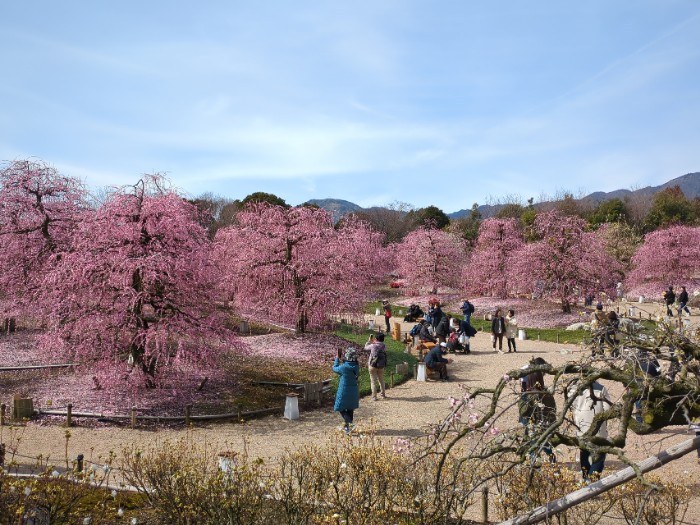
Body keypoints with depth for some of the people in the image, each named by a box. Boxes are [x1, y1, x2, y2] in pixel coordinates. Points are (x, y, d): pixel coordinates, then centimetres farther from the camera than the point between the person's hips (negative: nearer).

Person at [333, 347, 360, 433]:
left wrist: (338, 358, 8)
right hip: (354, 390, 6)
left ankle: (350, 424, -13)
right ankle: (347, 426, 29)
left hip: (344, 391, -6)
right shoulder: (356, 366, -7)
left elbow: (335, 368, -4)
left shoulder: (344, 367, -22)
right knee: (350, 408, 18)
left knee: (341, 408, 5)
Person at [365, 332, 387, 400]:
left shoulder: (373, 346, -14)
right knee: (381, 380, 20)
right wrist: (373, 342, 18)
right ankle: (383, 394, 30)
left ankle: (374, 397, 1)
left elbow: (366, 347, 3)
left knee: (373, 381, 2)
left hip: (373, 365, -4)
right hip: (381, 366, 4)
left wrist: (369, 341, 19)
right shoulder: (384, 347, -3)